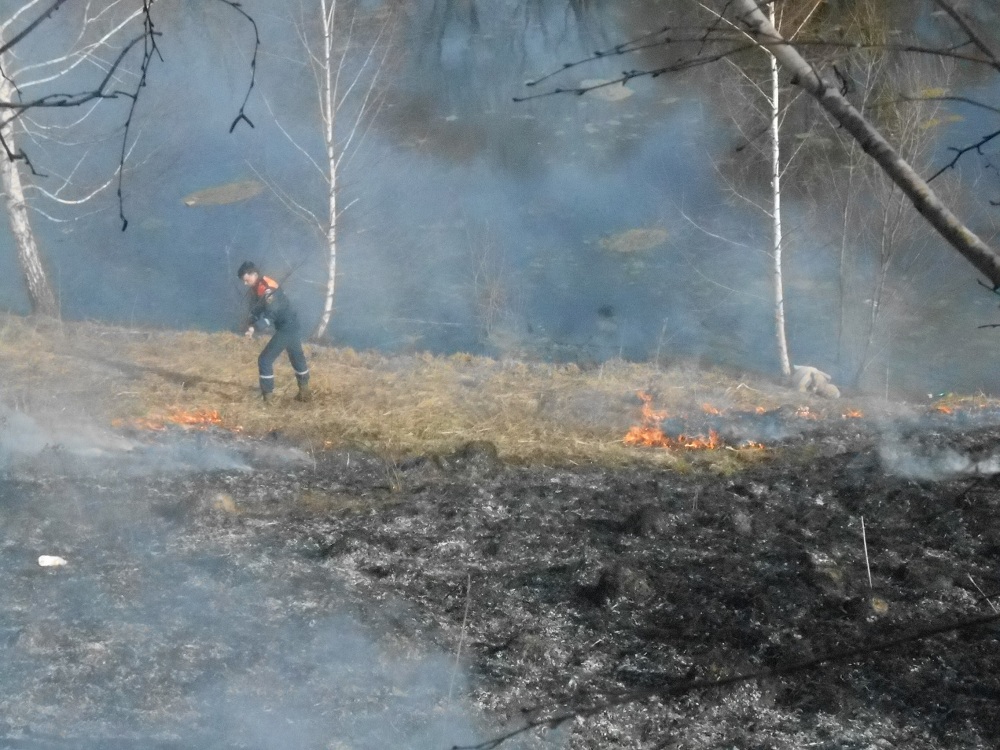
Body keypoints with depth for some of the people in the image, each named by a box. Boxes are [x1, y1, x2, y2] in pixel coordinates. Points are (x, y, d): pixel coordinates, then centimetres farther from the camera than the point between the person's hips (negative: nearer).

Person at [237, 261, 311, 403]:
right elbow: (256, 309, 9)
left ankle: (267, 397, -3)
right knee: (297, 358, 22)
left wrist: (254, 327, -40)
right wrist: (252, 325, -10)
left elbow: (270, 314, -30)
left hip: (287, 327, -10)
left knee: (265, 360, -8)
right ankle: (304, 392, 35)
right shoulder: (257, 288, 7)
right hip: (291, 326, 10)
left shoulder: (268, 289, -24)